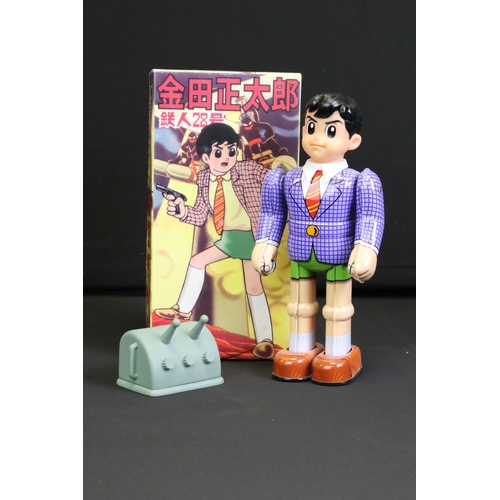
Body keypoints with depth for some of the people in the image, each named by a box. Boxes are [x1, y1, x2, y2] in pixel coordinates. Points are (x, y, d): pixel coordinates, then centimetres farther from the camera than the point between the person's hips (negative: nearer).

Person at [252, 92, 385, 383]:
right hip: (300, 257, 4)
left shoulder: (356, 182, -8)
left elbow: (369, 218, -11)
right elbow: (274, 215, 11)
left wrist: (366, 249, -22)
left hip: (339, 257, -4)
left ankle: (338, 353, 20)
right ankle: (301, 349, 28)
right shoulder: (288, 180, 3)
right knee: (300, 305, 14)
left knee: (338, 307, 8)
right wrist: (266, 245, 6)